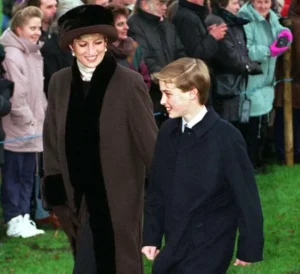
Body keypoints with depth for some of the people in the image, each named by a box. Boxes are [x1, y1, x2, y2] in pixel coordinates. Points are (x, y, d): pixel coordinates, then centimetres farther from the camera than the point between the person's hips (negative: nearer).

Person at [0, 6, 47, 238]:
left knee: (27, 175, 13)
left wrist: (41, 118, 10)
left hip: (32, 129, 9)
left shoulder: (34, 53, 12)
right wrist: (28, 120, -14)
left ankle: (23, 217, 20)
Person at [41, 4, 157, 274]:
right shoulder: (59, 83, 3)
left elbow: (149, 140, -9)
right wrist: (55, 188, 4)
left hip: (116, 197, -5)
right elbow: (52, 140, 9)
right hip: (77, 196, 5)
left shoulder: (129, 83, -11)